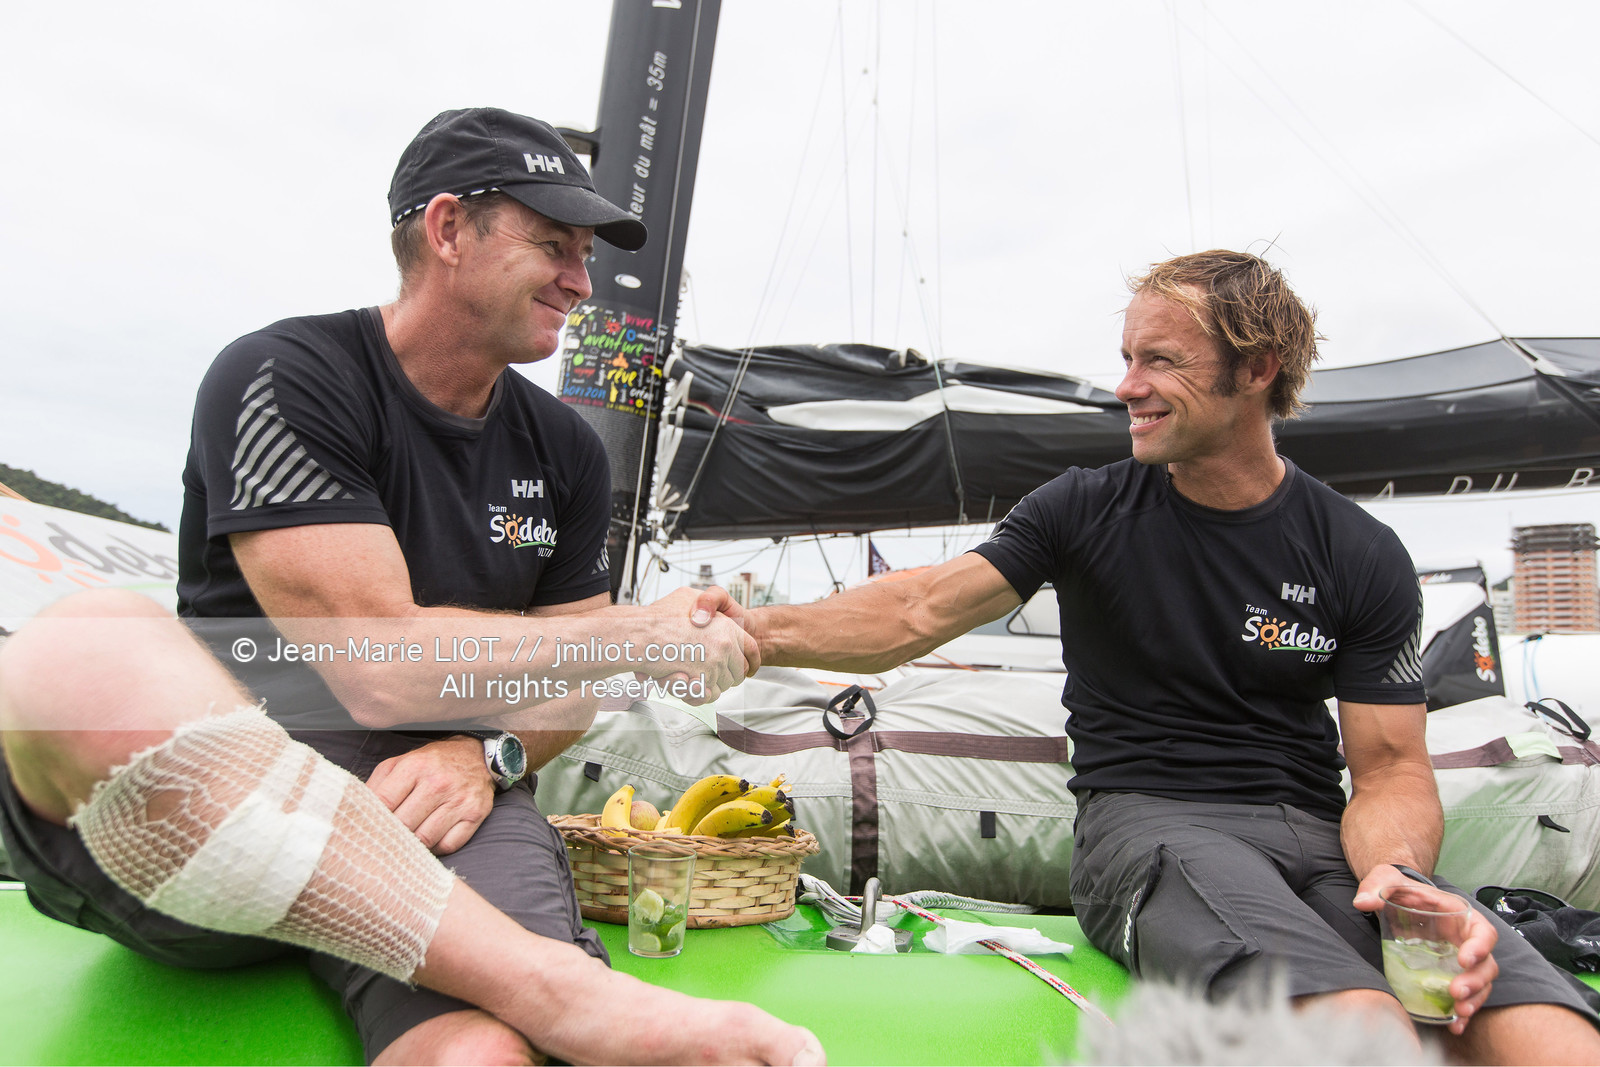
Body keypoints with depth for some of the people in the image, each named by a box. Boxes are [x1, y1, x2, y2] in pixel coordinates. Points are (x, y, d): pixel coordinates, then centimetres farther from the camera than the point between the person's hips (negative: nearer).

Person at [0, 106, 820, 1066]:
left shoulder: (565, 449, 11)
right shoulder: (282, 378, -7)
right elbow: (381, 672, -18)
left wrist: (487, 751, -10)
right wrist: (643, 634, -10)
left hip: (438, 806, 1)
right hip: (193, 807, 0)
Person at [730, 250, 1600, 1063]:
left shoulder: (1363, 556, 5)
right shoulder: (1086, 511, 2)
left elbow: (1390, 766, 4)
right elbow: (919, 613, -7)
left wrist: (1402, 874, -19)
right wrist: (754, 631, -23)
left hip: (1315, 833, 3)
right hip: (1145, 820, -2)